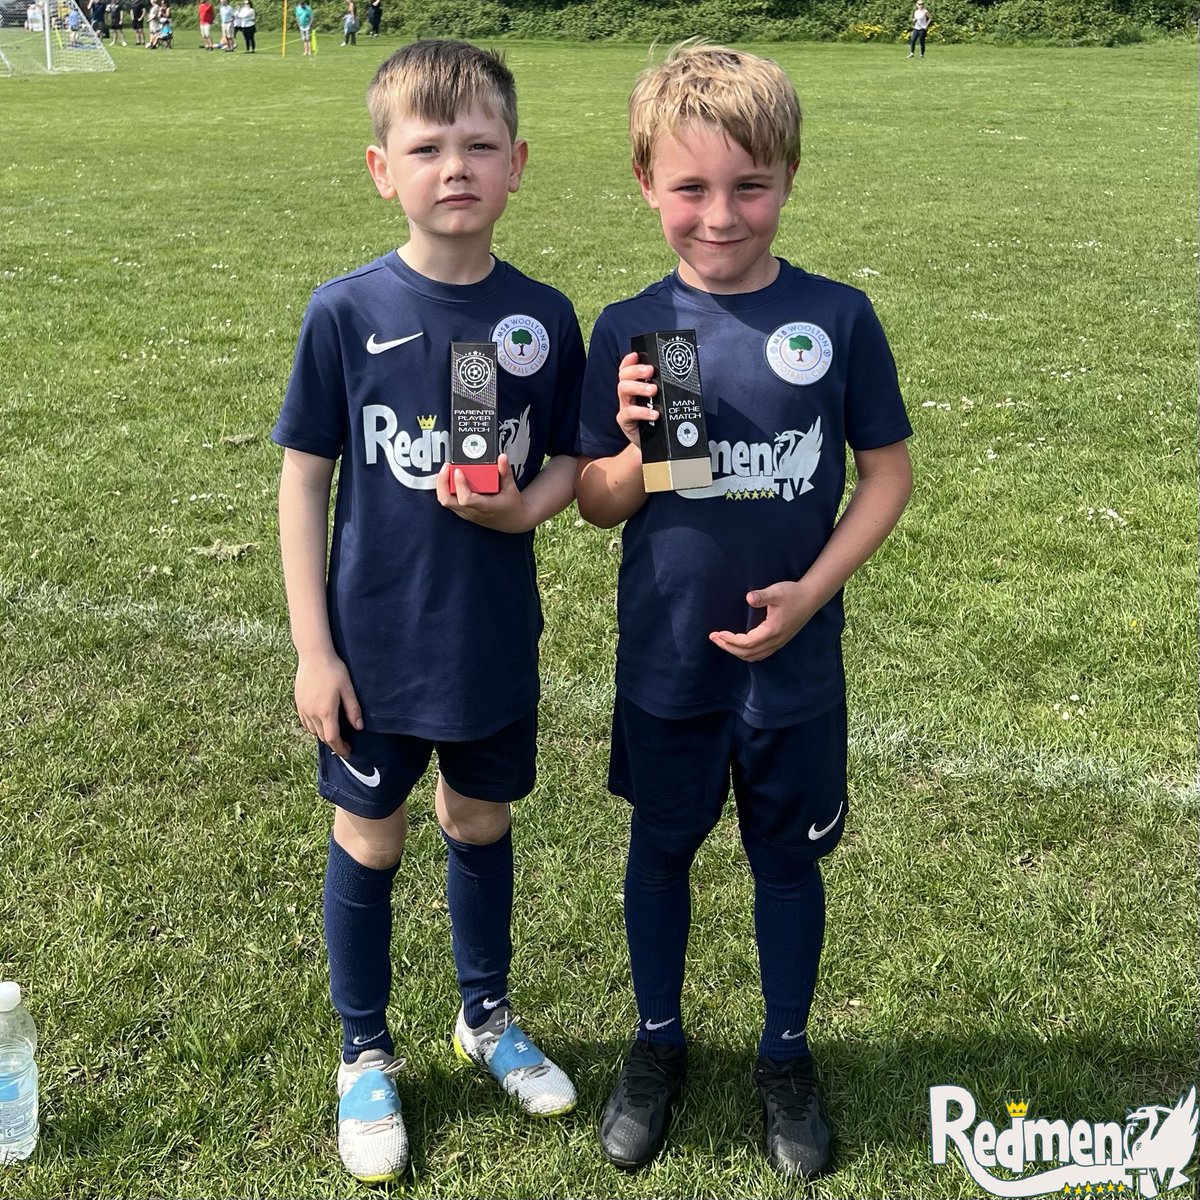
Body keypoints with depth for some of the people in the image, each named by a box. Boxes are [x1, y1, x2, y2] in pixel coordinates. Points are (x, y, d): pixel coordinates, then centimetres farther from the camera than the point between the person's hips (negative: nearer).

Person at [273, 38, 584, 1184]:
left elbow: (567, 460, 5)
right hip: (374, 647, -2)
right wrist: (312, 647, -8)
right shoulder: (346, 312, -12)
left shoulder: (543, 316, -5)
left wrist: (527, 505, -19)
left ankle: (487, 1016, 43)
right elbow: (304, 478, -7)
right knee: (368, 842, 12)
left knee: (480, 825, 19)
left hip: (496, 641, 2)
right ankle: (365, 1056, 34)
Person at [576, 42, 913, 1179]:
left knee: (788, 860, 16)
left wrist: (813, 589, -13)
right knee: (660, 850, 17)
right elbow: (597, 502, -3)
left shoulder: (837, 317, -9)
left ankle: (786, 1057, 39)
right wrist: (640, 446, -24)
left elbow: (888, 470, -2)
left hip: (794, 666, 0)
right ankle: (658, 1043, 41)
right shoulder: (628, 330, -7)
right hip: (663, 665, 1)